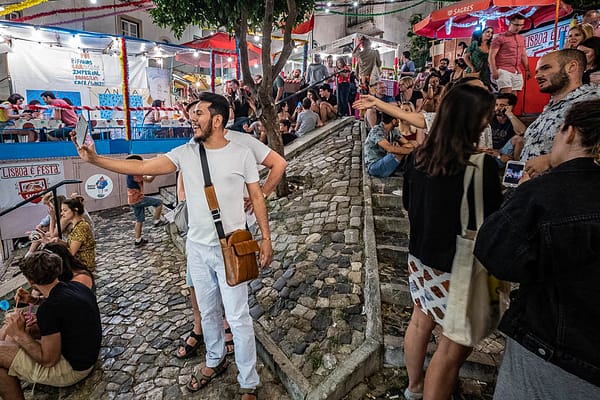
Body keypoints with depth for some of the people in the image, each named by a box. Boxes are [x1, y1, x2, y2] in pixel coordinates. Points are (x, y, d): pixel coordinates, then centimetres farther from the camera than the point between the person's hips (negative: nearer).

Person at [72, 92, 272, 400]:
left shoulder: (241, 154, -8)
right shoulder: (185, 153, 0)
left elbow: (256, 197, -2)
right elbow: (142, 167, -3)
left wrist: (266, 238, -4)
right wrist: (94, 159, -8)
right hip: (197, 248, 4)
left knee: (238, 318, 1)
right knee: (208, 312, 20)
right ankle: (215, 361, 44)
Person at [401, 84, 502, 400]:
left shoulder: (418, 157, -4)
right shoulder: (482, 165, -22)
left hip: (420, 257, 7)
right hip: (457, 268, -7)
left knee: (421, 320, 25)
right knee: (454, 344, 12)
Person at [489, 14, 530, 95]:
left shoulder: (522, 39, 19)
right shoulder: (500, 38, -1)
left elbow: (523, 56, 26)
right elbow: (491, 56, -7)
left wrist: (527, 70, 20)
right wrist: (494, 71, -18)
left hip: (517, 72, 7)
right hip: (503, 70, -7)